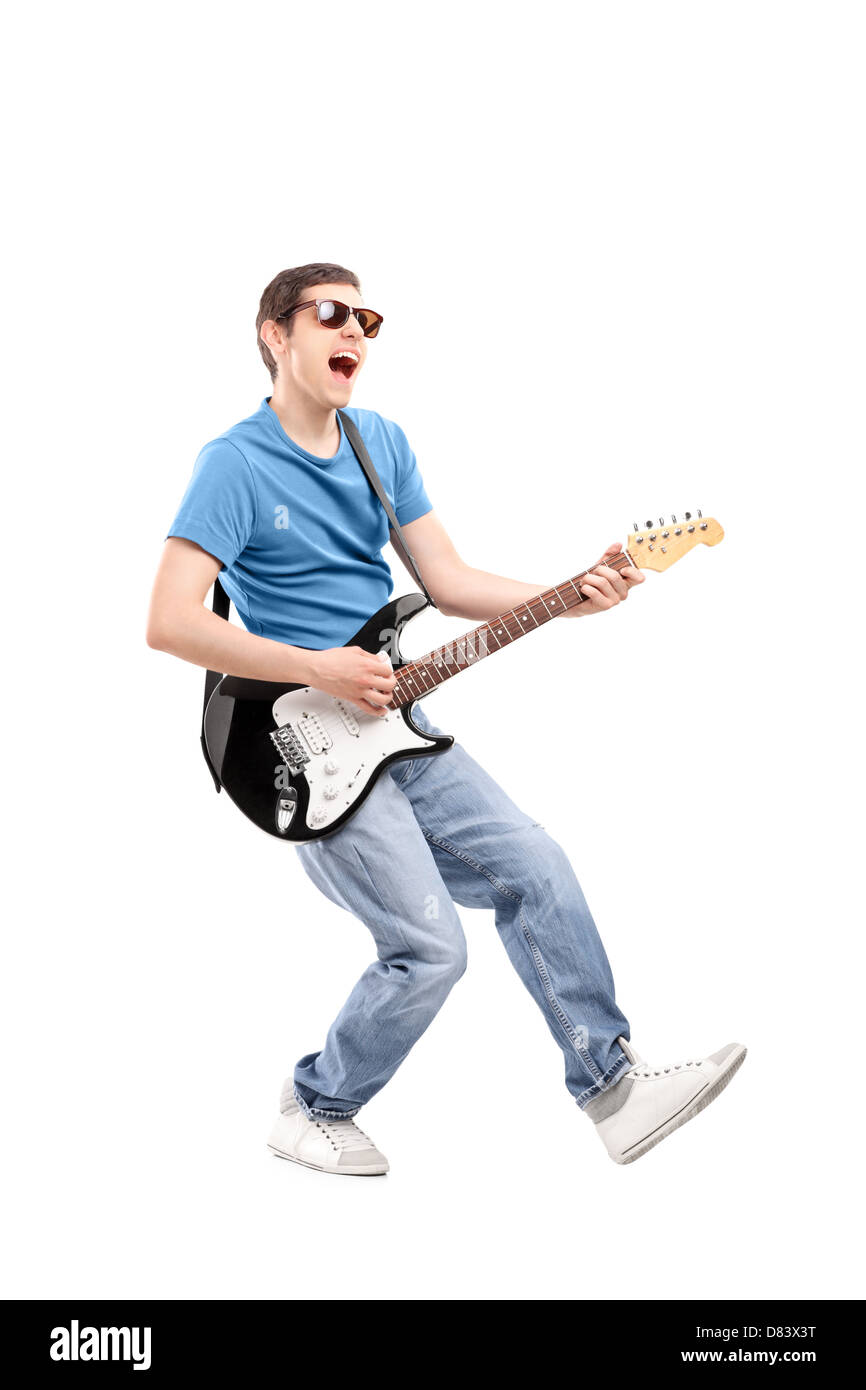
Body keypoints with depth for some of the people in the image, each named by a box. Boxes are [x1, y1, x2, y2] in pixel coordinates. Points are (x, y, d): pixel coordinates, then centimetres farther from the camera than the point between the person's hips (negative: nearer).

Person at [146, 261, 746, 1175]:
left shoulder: (382, 442, 10)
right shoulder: (236, 464, -12)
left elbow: (448, 581, 9)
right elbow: (169, 623, -20)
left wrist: (571, 598, -6)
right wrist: (318, 669, -22)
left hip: (391, 720, 7)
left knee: (536, 869, 2)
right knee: (429, 948, -9)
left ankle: (612, 1084, 14)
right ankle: (313, 1112, 15)